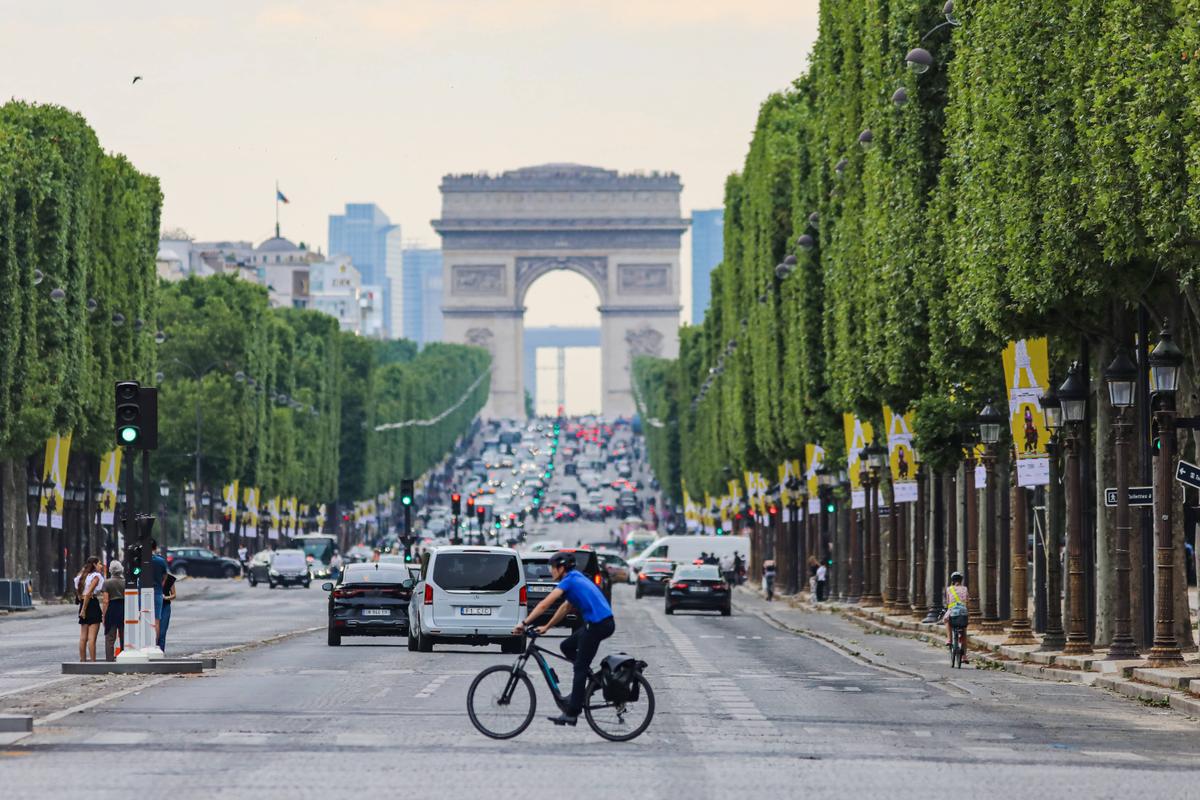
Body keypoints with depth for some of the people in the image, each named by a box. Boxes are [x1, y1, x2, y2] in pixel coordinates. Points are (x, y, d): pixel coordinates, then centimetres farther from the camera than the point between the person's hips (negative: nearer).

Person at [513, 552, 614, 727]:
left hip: (597, 625, -9)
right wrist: (546, 627, 28)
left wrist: (524, 623, -15)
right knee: (566, 647, 20)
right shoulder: (577, 579, 20)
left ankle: (571, 713, -4)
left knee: (580, 669, -4)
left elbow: (545, 604, -15)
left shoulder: (568, 581, -8)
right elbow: (566, 608, 27)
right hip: (604, 622, 9)